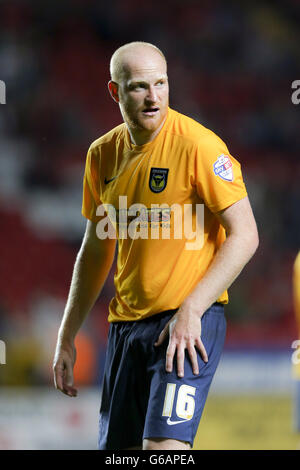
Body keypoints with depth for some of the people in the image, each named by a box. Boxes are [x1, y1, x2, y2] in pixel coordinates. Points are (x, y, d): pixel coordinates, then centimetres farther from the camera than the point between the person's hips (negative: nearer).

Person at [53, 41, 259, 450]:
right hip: (126, 324, 6)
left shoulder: (197, 145, -11)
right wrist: (66, 338, 18)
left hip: (191, 323, -6)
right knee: (117, 448, 8)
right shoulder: (102, 154, 9)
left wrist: (190, 311, -19)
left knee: (163, 445, -20)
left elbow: (244, 236, -12)